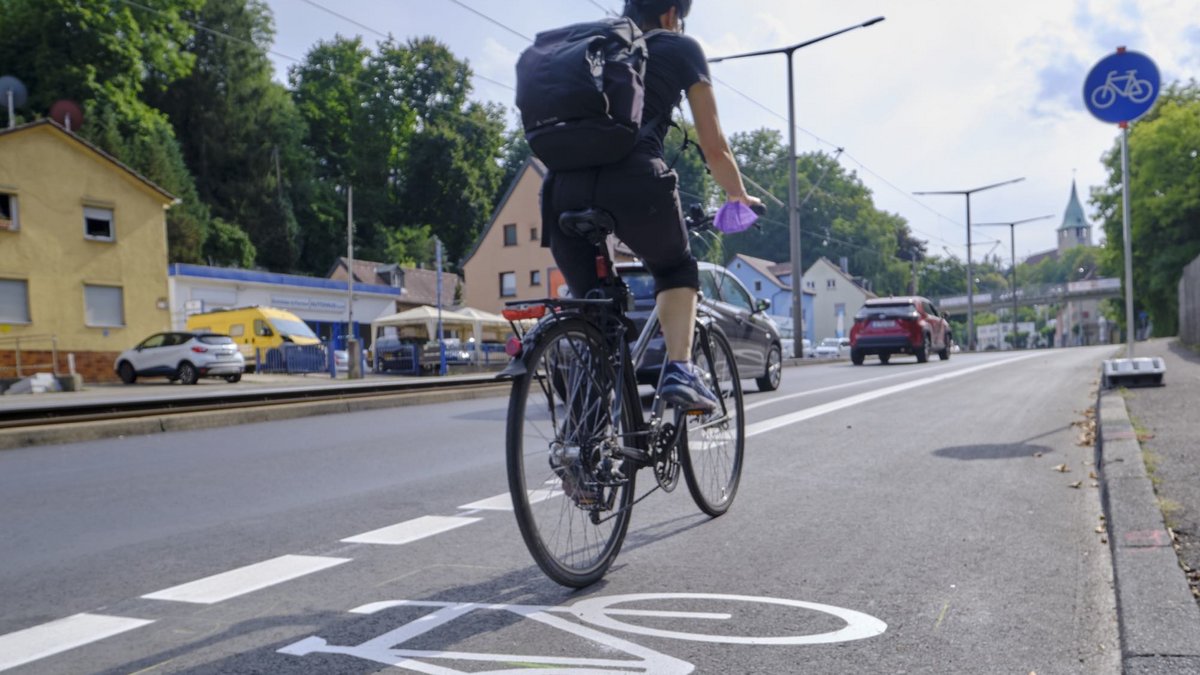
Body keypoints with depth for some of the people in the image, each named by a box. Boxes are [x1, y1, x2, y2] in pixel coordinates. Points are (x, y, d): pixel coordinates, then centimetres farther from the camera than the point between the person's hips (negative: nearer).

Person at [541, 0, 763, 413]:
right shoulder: (680, 49, 18)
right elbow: (714, 148, 17)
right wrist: (739, 197, 34)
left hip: (564, 186, 4)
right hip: (633, 181, -3)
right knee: (676, 270, 25)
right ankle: (679, 371, 5)